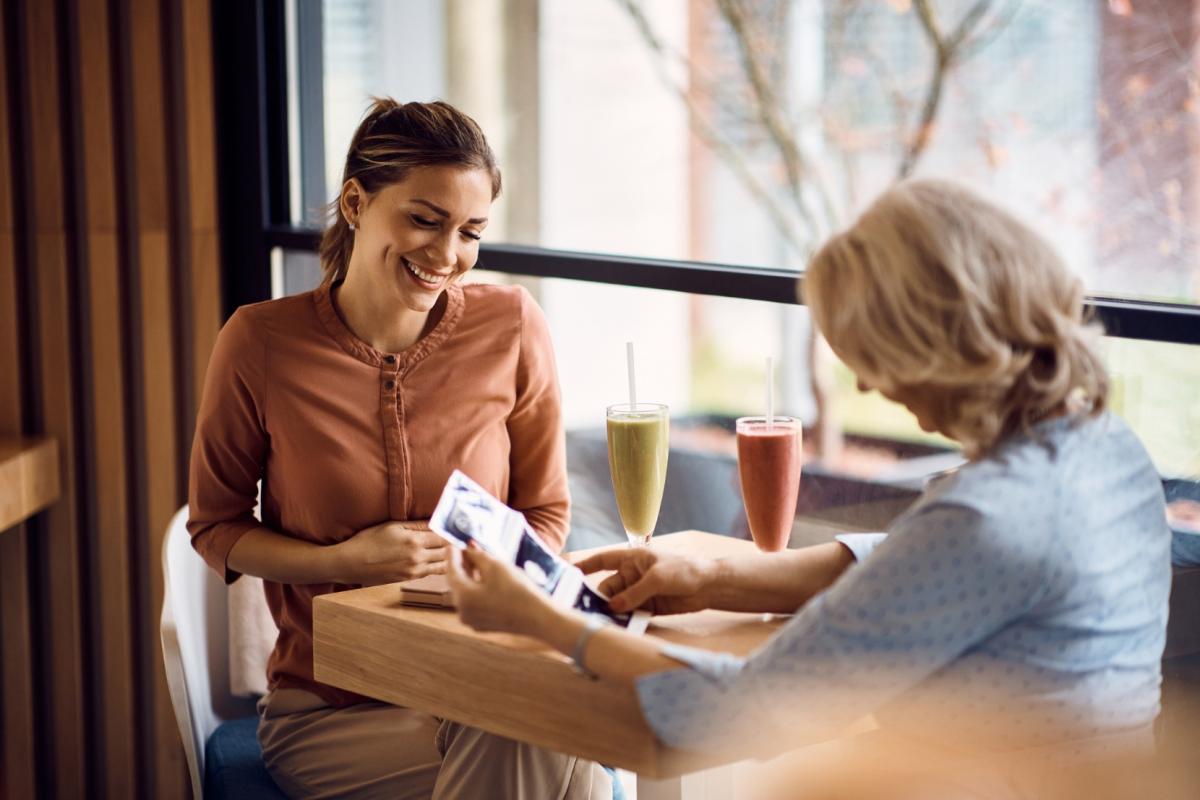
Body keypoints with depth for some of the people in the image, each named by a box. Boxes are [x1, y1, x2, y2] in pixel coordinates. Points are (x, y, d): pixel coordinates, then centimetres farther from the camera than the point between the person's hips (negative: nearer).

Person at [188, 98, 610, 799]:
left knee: (557, 741, -33)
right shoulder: (262, 343, -7)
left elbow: (544, 517, 8)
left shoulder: (513, 328, -3)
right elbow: (216, 527, 4)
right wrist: (344, 563, -13)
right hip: (328, 710, -2)